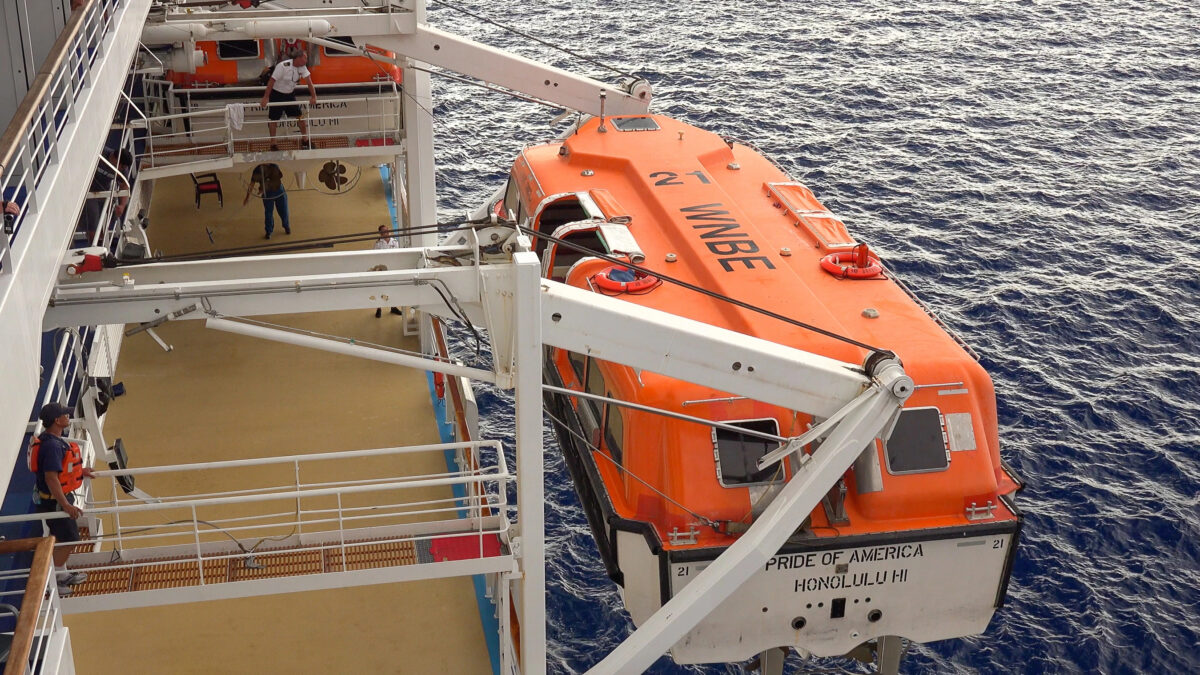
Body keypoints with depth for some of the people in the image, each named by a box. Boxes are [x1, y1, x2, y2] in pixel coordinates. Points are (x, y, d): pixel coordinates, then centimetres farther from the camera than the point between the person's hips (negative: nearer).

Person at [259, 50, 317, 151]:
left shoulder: (302, 67, -8)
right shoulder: (283, 66, -26)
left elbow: (309, 81, -9)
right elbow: (271, 81, -24)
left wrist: (313, 96, -20)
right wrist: (266, 97, -25)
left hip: (290, 95, 6)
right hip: (277, 94, -6)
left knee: (300, 116, 4)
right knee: (273, 119, 2)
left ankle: (306, 141, 15)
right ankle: (273, 144, 12)